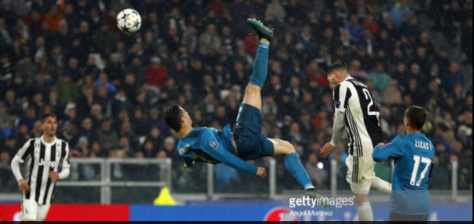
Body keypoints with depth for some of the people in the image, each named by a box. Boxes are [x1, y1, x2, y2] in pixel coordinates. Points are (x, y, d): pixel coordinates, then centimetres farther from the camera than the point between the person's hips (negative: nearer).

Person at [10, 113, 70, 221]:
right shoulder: (32, 144, -6)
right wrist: (20, 180, -12)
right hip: (30, 193, -4)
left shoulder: (63, 146, 2)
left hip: (47, 196, 4)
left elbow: (66, 170, 9)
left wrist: (58, 176, -16)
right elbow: (15, 162, 4)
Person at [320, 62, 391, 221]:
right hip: (376, 142, 9)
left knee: (360, 198, 1)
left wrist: (333, 143, 12)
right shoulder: (362, 87, 17)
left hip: (362, 146, -9)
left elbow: (339, 120, -3)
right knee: (353, 177, 30)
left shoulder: (341, 87, -6)